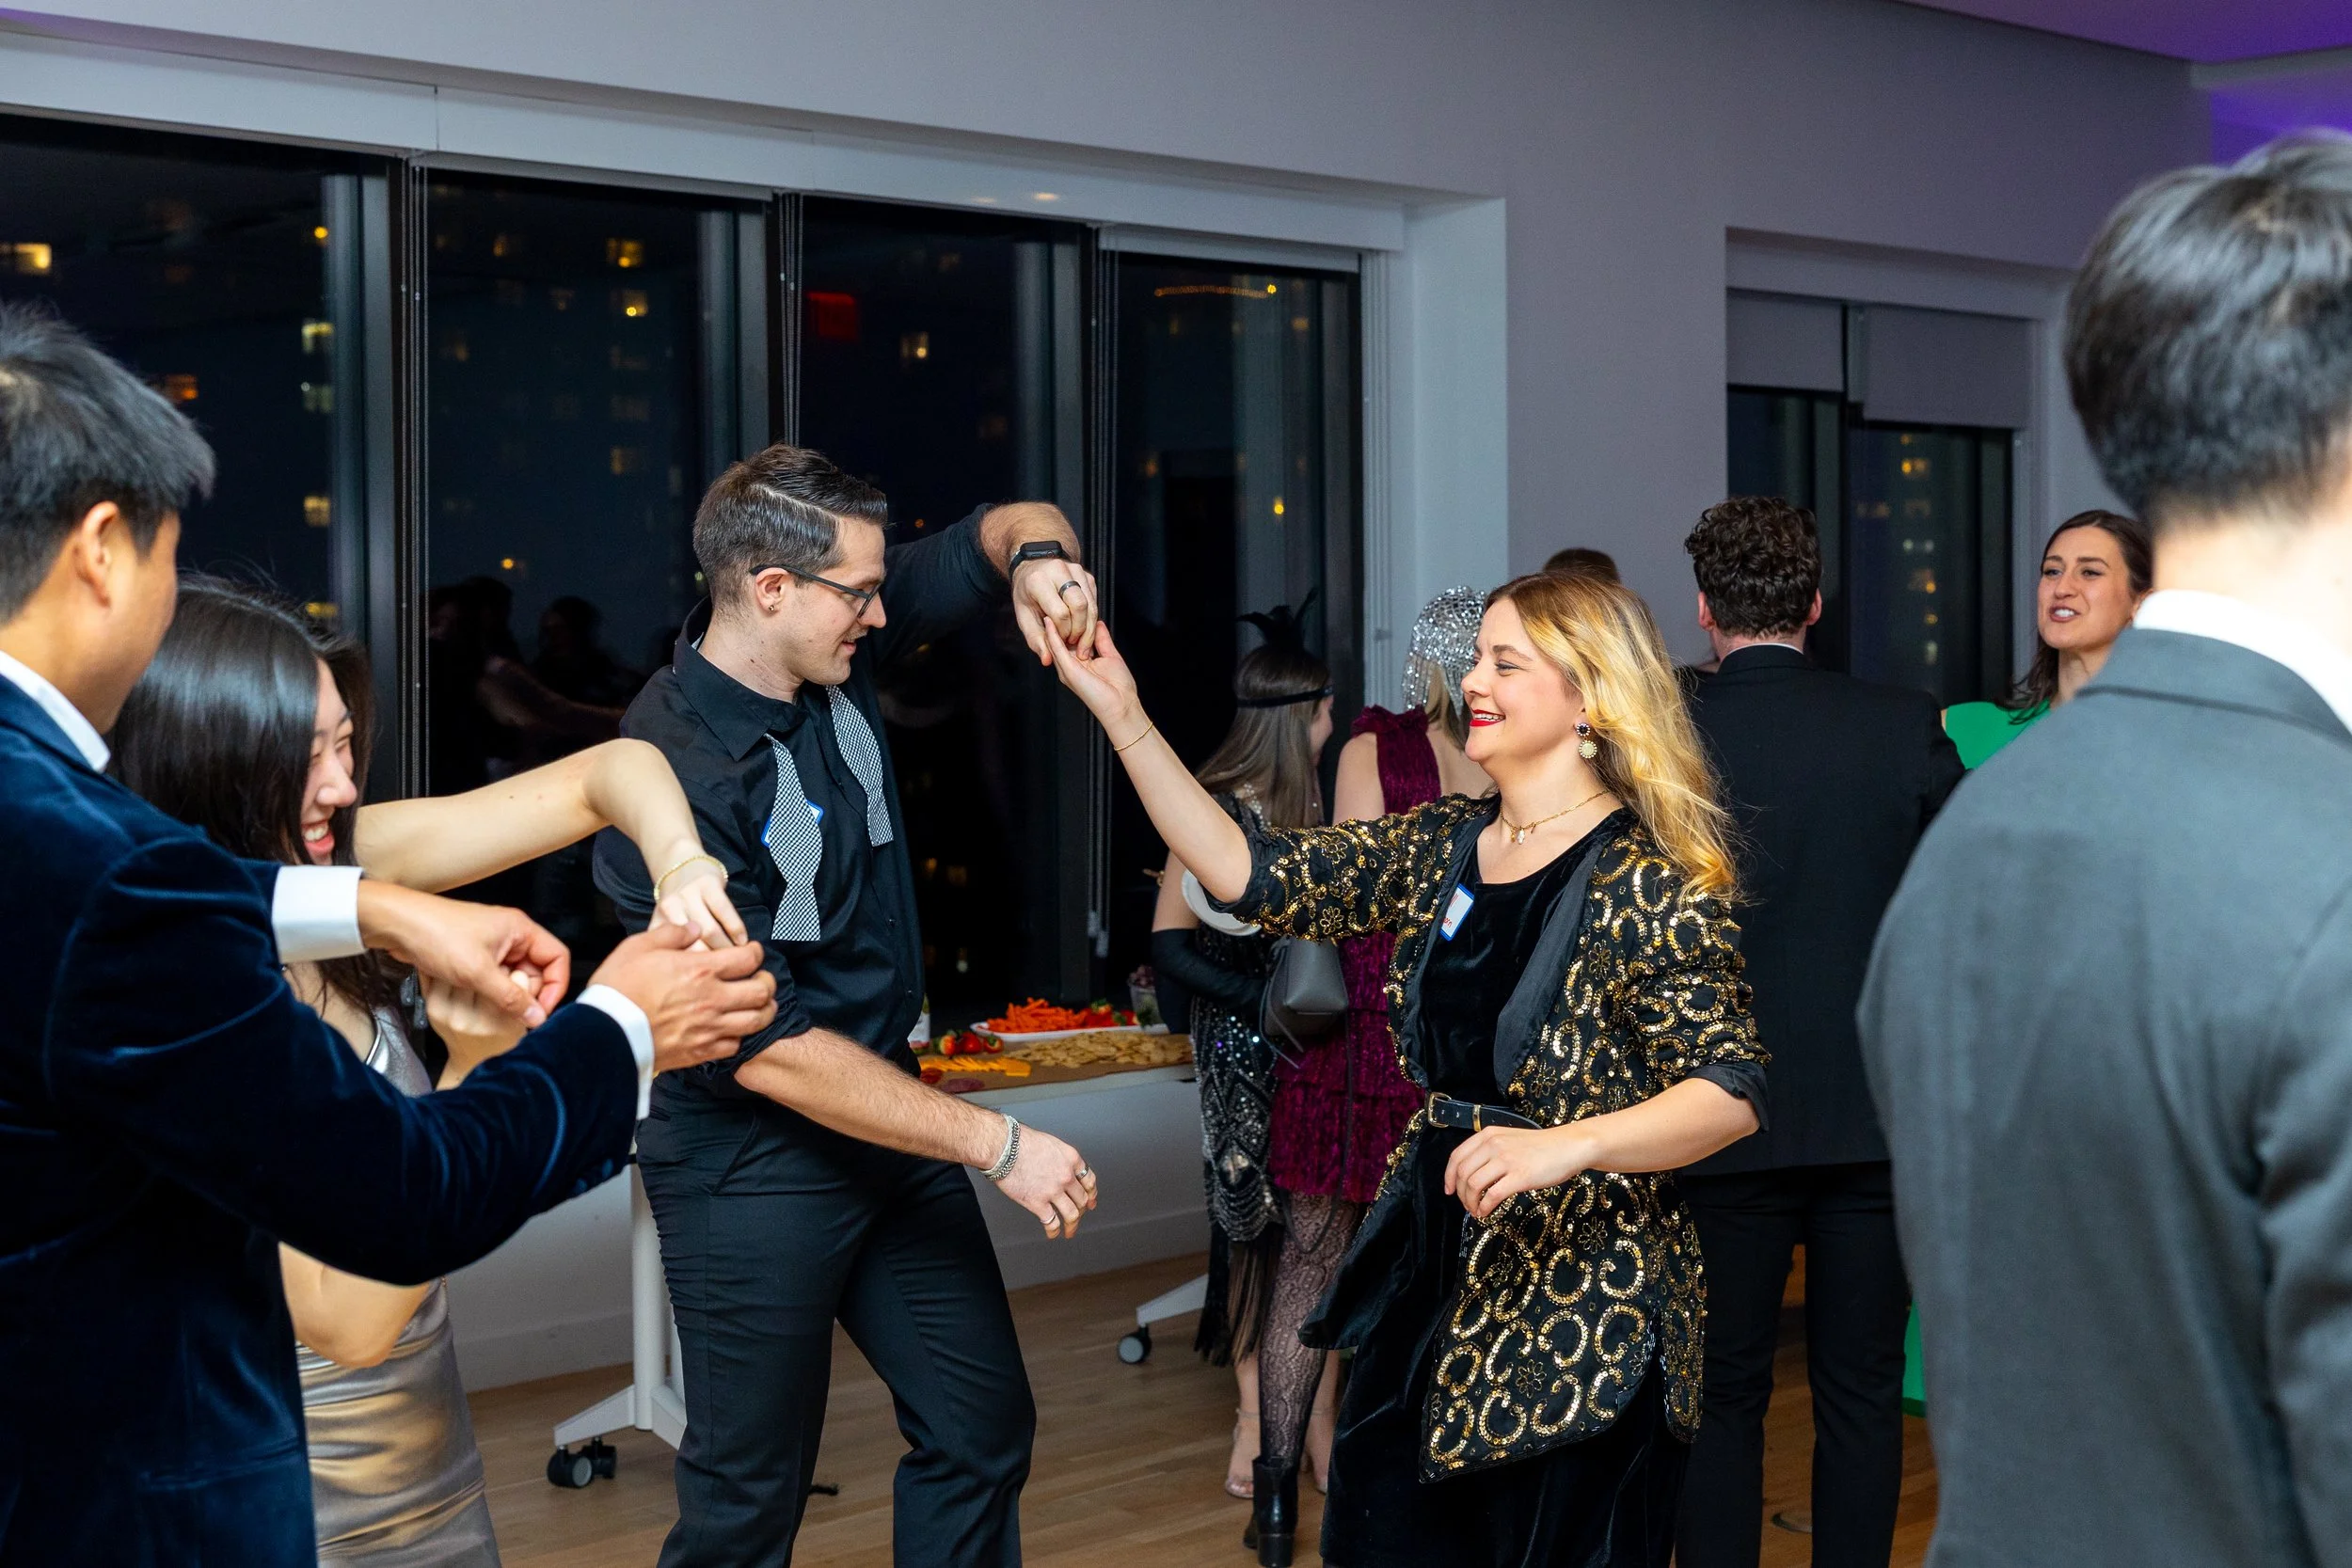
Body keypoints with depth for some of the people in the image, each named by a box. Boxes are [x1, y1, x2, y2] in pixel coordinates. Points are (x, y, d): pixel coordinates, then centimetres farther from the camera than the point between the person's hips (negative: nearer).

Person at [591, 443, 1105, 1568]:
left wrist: (1038, 555, -18)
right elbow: (764, 1048, -26)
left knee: (983, 1431, 14)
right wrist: (997, 1144, -23)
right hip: (752, 1169, -8)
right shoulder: (673, 775, -26)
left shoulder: (838, 653, -4)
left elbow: (992, 534, 9)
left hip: (888, 1119, 8)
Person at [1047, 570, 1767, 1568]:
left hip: (1580, 1321, -6)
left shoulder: (1648, 887, -13)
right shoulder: (1441, 848, 6)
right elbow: (1250, 873, 3)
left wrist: (1566, 1145, -32)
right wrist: (1122, 716, -2)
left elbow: (1729, 1095, -17)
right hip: (1435, 1284, 7)